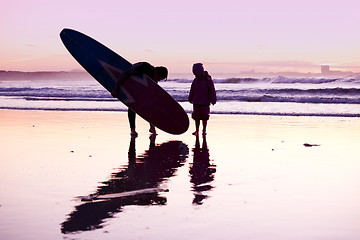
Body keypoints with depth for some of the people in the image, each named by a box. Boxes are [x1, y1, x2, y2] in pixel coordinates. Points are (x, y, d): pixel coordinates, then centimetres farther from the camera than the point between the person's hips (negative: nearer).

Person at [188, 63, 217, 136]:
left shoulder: (208, 80, -8)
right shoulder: (195, 80, 4)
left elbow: (212, 91, -7)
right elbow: (192, 91, 16)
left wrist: (213, 100, -9)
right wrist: (190, 99, 24)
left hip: (205, 103, -3)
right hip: (196, 102, 3)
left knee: (204, 117, 1)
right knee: (196, 117, 4)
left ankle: (204, 130, 14)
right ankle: (197, 131, 12)